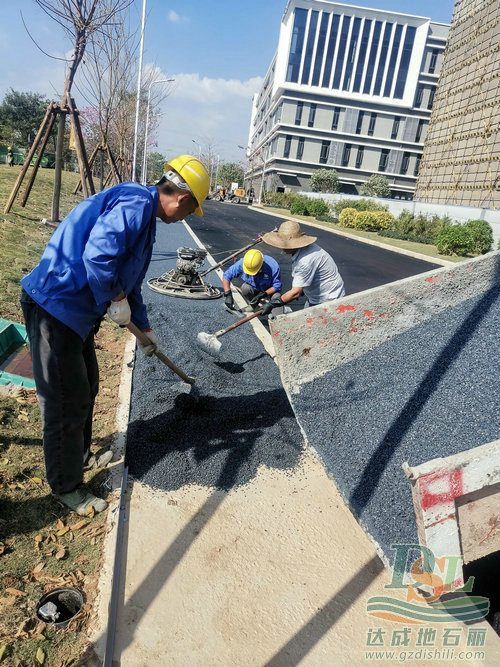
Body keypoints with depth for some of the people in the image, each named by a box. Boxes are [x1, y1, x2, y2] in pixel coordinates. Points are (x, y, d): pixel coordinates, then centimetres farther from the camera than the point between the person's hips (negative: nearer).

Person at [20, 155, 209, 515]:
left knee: (86, 388, 22)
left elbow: (130, 280, 25)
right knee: (67, 400, 2)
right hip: (55, 306, -10)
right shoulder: (136, 202, -18)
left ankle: (80, 456, 43)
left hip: (75, 309, 10)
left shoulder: (144, 215, 16)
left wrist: (145, 328, 31)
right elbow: (98, 256, -33)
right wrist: (117, 299, -16)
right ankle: (67, 485, 21)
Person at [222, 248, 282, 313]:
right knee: (245, 287, -31)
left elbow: (277, 285, -23)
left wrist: (262, 295, -36)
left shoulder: (273, 266, -31)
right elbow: (226, 276, -20)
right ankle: (253, 305, -4)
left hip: (267, 290, -3)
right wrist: (228, 294, -32)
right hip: (253, 288, 3)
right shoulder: (242, 263, -26)